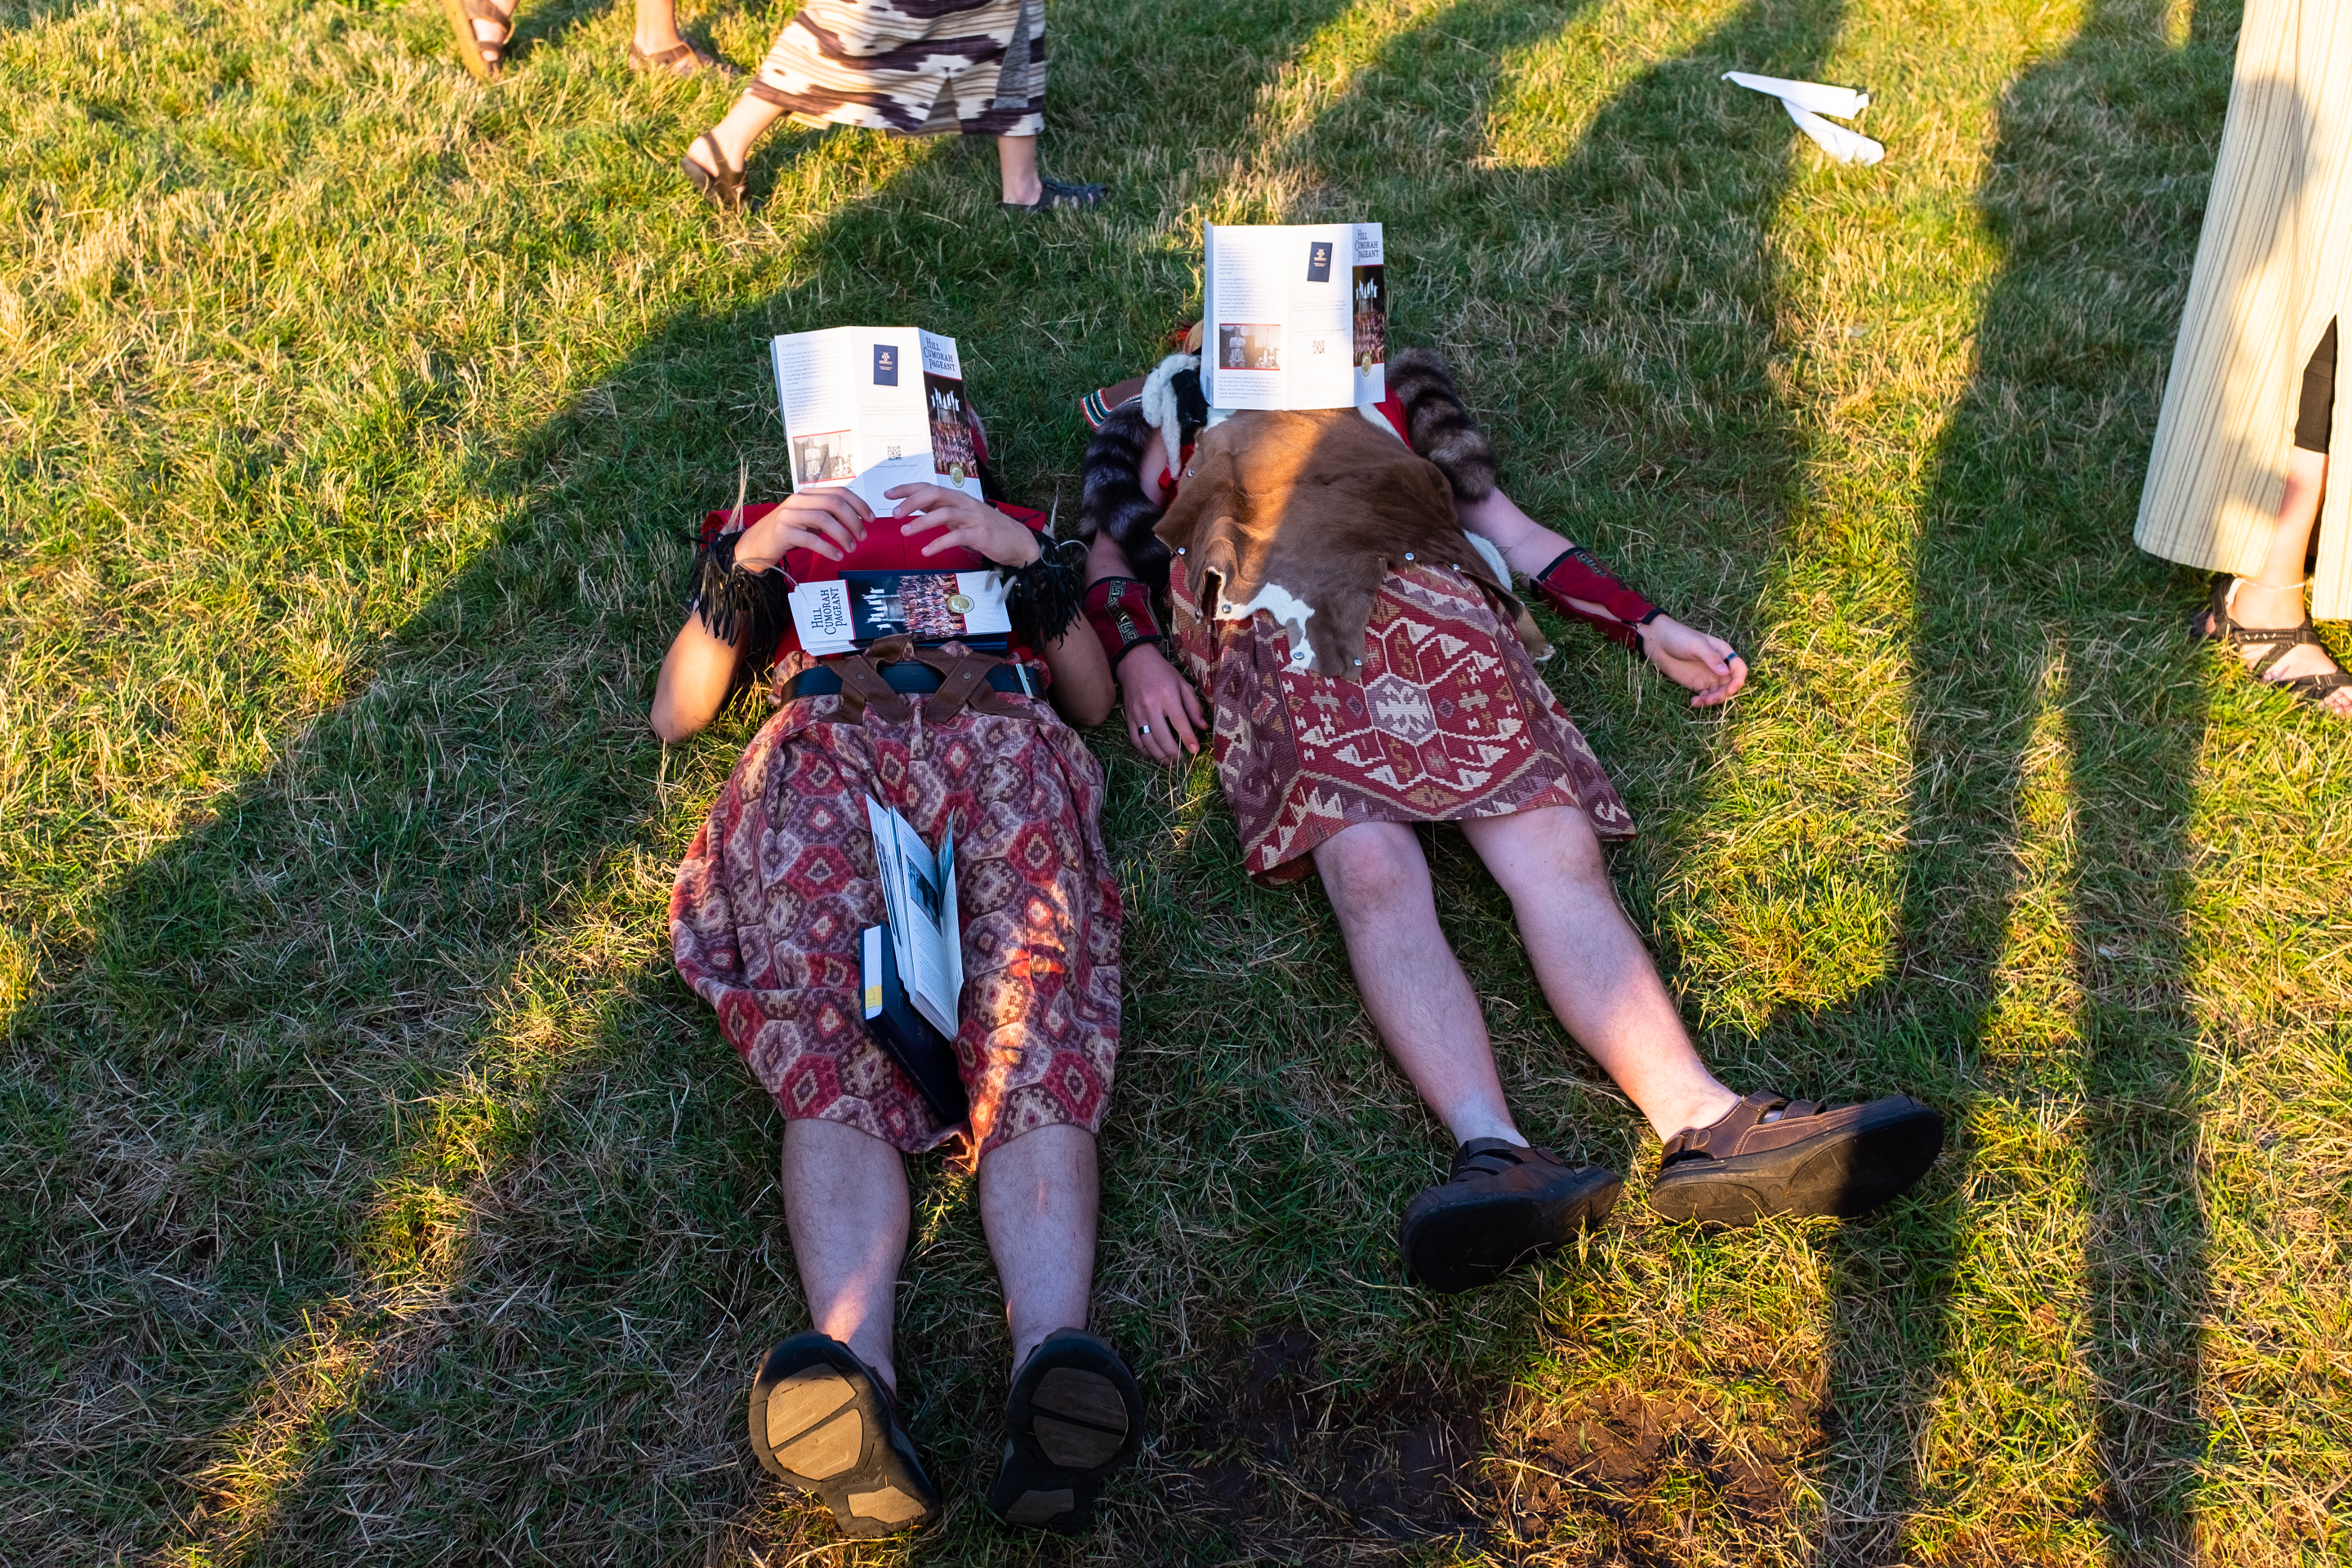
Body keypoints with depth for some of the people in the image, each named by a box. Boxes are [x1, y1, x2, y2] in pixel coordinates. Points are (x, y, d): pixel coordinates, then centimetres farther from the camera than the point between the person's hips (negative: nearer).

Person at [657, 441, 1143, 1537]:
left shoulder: (1007, 536, 40)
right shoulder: (783, 535, 40)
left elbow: (1094, 698, 24)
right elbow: (676, 714, 25)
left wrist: (1033, 559, 9)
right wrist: (739, 563, 10)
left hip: (998, 735, 0)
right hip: (825, 739, 0)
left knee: (1030, 1045, -31)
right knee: (832, 1055, -31)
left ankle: (1048, 1365, -56)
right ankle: (855, 1374, -54)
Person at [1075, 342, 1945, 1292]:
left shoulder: (1391, 387, 38)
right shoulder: (1165, 409, 36)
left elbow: (1504, 524, 31)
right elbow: (1107, 556, 26)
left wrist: (1646, 626, 19)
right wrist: (1135, 654, 2)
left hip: (1431, 603, 2)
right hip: (1275, 632, -1)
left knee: (1557, 856, -26)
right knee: (1372, 873, -32)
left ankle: (1698, 1124, -46)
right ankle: (1493, 1147, -52)